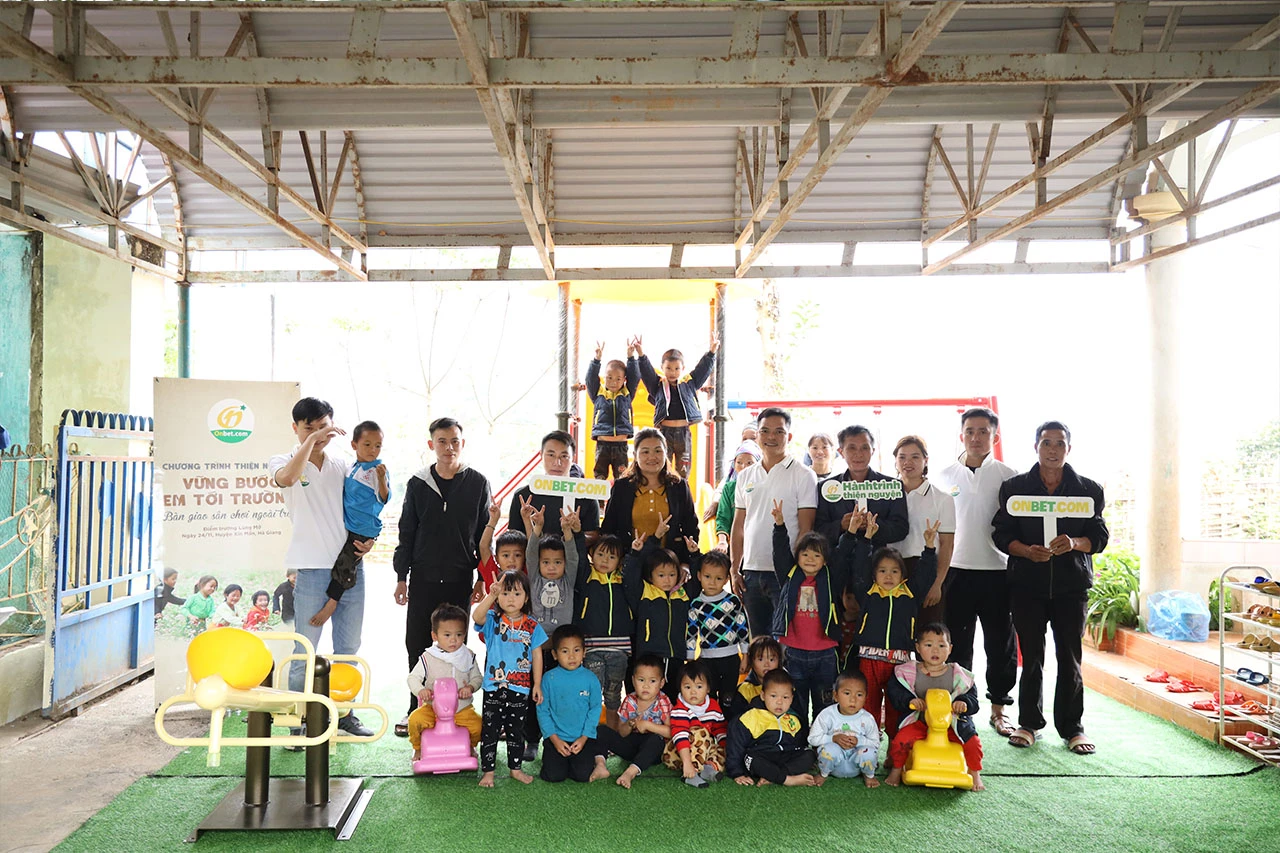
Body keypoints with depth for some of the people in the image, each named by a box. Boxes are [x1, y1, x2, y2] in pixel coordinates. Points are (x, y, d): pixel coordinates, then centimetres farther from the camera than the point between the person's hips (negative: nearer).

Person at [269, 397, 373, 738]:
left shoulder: (343, 465, 12)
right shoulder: (284, 461, 2)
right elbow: (286, 478, -23)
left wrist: (368, 539, -1)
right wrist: (311, 440, -23)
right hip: (312, 568, -4)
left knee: (348, 647, 13)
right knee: (305, 650, 0)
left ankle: (344, 712, 26)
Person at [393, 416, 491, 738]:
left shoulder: (477, 483, 2)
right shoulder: (418, 484, 4)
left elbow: (484, 534, 4)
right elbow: (407, 533, 7)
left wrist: (482, 578, 0)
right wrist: (401, 576, 4)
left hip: (459, 580, -1)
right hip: (423, 578, 1)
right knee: (417, 645, 6)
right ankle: (416, 709, 19)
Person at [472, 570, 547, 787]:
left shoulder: (532, 626, -1)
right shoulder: (492, 620, -7)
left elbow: (537, 656, 4)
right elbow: (476, 616, -30)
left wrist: (537, 685, 2)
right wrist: (491, 595, -44)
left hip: (521, 689, 2)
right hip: (494, 687, -2)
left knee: (516, 731, 15)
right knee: (489, 730, 6)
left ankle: (515, 768, 29)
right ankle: (488, 771, 18)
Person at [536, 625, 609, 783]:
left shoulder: (590, 678, -4)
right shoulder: (549, 678, -6)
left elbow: (595, 709, -1)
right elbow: (542, 710, -2)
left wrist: (584, 737, -8)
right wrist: (554, 739, -9)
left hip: (583, 738, 0)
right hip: (556, 737, 0)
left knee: (583, 776, -12)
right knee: (553, 776, -11)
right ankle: (561, 761, 22)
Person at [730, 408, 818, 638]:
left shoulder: (803, 476, -3)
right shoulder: (746, 476, 12)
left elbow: (806, 529, -6)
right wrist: (734, 570, 9)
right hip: (751, 572, 5)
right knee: (758, 640, 12)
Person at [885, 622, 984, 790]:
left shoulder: (958, 675, 1)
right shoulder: (908, 672, -1)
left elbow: (972, 696, 1)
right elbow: (895, 692, -3)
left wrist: (963, 702, -21)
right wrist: (910, 700, -22)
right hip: (919, 723, 0)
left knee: (973, 742, -18)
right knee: (900, 739, -24)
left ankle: (975, 774, 12)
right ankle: (896, 770, 7)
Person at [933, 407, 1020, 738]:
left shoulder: (1009, 476, 3)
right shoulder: (945, 475, 7)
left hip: (997, 571, -1)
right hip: (956, 570, 1)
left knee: (1000, 643, 7)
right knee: (957, 643, 6)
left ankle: (998, 709, 21)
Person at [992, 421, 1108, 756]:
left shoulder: (1088, 489, 7)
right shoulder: (1015, 487, 5)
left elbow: (1100, 535, 3)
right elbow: (1001, 533, 2)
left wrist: (1074, 543, -18)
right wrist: (1028, 551, -17)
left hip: (1071, 583, 1)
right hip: (1027, 582, 0)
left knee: (1070, 656, 3)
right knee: (1031, 654, 4)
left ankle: (1072, 727, 15)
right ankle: (1029, 722, 17)